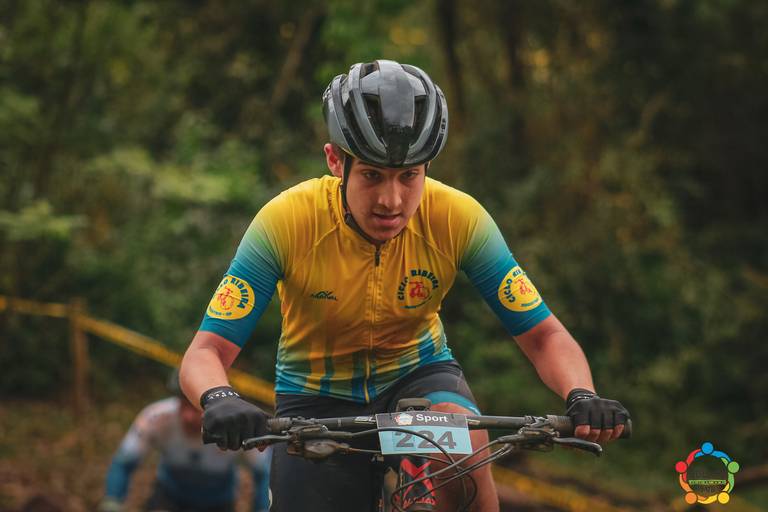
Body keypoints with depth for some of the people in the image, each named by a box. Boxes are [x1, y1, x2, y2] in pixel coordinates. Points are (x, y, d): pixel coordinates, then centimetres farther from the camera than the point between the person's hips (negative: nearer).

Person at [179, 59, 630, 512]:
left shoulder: (457, 218, -22)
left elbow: (544, 335, -18)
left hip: (419, 375, 0)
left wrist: (582, 397, -39)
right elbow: (206, 352, -26)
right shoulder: (286, 223, -26)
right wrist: (221, 401, -50)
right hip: (318, 398, 0)